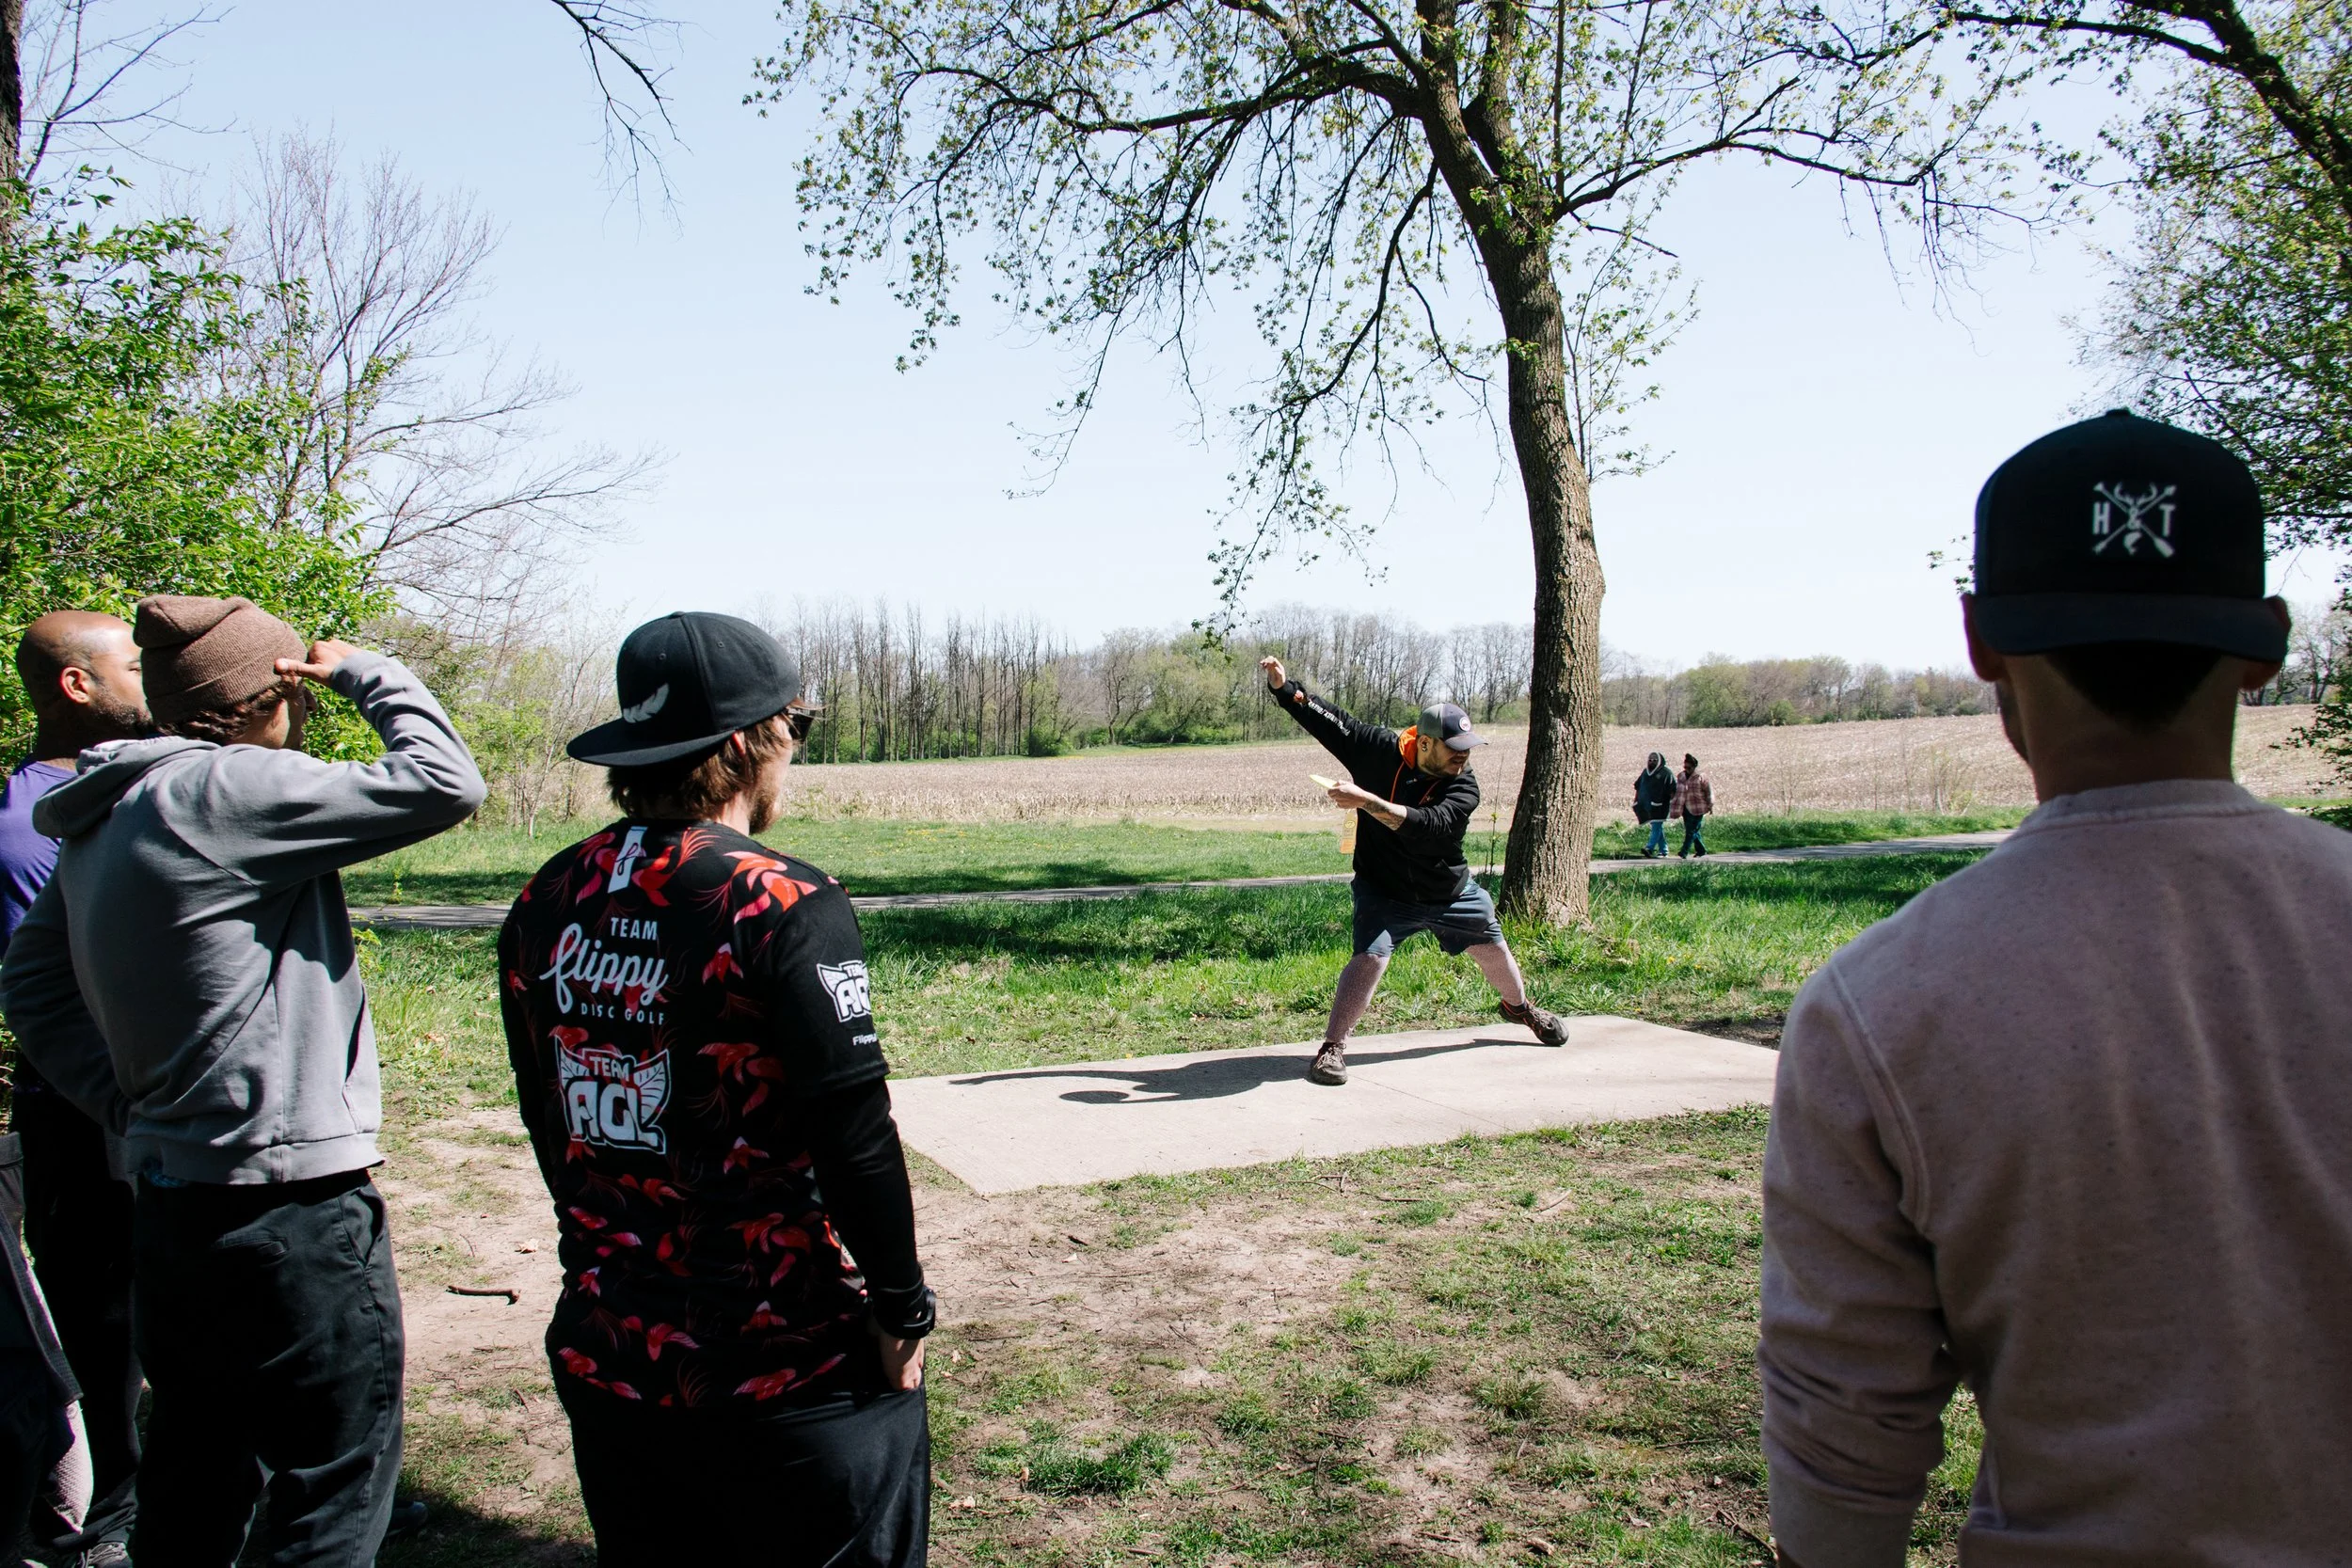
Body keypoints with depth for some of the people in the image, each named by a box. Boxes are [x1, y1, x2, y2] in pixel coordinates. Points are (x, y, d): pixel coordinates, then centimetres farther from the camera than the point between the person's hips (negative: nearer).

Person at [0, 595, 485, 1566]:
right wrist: (366, 674, -6)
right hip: (291, 1215, -9)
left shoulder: (104, 817, 10)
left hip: (172, 1207, 9)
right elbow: (443, 785, -20)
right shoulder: (226, 791, -18)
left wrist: (135, 1113, 14)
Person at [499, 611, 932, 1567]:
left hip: (604, 1353, 6)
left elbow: (545, 1115, 10)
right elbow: (853, 1132, -19)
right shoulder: (783, 905, -19)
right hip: (784, 1367, -6)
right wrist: (902, 1306, -6)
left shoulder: (545, 904, 0)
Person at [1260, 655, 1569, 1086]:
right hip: (1384, 892, -2)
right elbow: (1327, 719, -16)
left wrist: (1367, 801, -49)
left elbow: (1429, 827, -40)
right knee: (1370, 956, -25)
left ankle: (1519, 1007, 53)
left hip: (1451, 894, 2)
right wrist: (1284, 686, -30)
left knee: (1491, 947, 20)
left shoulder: (1464, 785, -23)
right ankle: (1332, 1046, -14)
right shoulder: (1379, 750, -19)